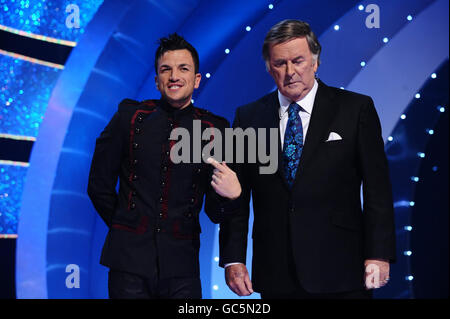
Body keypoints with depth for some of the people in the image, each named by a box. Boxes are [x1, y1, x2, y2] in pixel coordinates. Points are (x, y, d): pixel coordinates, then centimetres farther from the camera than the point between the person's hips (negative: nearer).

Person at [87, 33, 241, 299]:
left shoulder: (214, 129, 2)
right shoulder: (131, 116, 1)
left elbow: (215, 213, 2)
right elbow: (99, 186, 8)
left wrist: (231, 195, -18)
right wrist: (125, 229, 11)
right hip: (130, 259, 0)